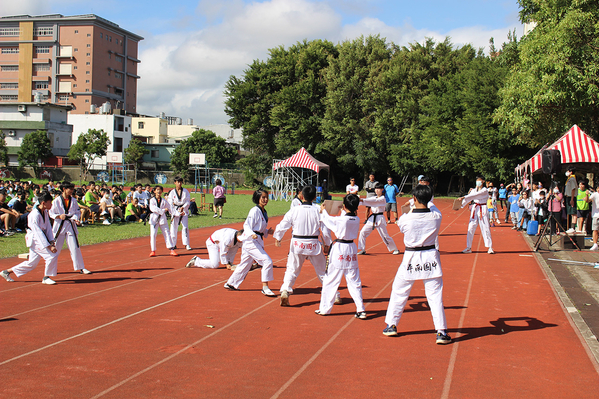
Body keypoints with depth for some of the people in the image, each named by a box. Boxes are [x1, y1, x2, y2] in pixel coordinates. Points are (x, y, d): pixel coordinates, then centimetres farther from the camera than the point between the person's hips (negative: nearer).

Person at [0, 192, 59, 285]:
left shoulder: (45, 212, 6)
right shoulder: (35, 215, -22)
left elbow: (48, 228, 8)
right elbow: (38, 232, -25)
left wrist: (51, 241, -4)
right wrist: (49, 246, -26)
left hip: (41, 239, 9)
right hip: (35, 239, -9)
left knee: (32, 263, 13)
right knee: (52, 255, -17)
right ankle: (46, 277, 0)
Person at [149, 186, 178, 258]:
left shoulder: (164, 201, 7)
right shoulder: (152, 200, 0)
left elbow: (169, 208, 6)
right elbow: (153, 208, -16)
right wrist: (162, 210, -17)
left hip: (162, 218, 2)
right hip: (154, 218, -2)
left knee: (167, 233, -2)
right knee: (153, 235, -4)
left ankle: (172, 250, -1)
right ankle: (153, 251, 7)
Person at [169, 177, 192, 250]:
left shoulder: (185, 191, 1)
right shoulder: (172, 193, -1)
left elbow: (188, 201, 1)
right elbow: (170, 204, -4)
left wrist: (183, 207, -18)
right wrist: (178, 213, -14)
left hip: (184, 211, 0)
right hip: (175, 211, 0)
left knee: (185, 227, -8)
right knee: (174, 228, -1)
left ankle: (187, 244, -2)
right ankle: (173, 244, 14)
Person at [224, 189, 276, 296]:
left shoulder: (263, 212, 15)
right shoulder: (255, 211, -13)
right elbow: (246, 225, -18)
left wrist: (268, 231, 6)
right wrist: (251, 234, -33)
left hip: (257, 241, 10)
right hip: (250, 241, -10)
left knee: (245, 264, 19)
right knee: (267, 261, -17)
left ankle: (231, 283, 32)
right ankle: (265, 287, -12)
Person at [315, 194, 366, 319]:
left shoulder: (341, 220, -18)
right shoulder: (357, 220, -3)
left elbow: (329, 222, 1)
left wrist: (323, 211, 17)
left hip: (339, 249, -5)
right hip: (352, 249, 5)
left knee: (330, 280, 7)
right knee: (354, 281, 11)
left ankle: (324, 308, 14)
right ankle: (361, 309, 7)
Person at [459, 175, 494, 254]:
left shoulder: (485, 191, -9)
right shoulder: (474, 190, 9)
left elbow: (475, 195, -23)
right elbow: (468, 198, 3)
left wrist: (463, 197, -30)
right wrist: (461, 204, -14)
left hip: (482, 210, -5)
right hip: (474, 209, 5)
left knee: (485, 228, -4)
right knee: (471, 228, 2)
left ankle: (490, 247, 5)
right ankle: (469, 247, 9)